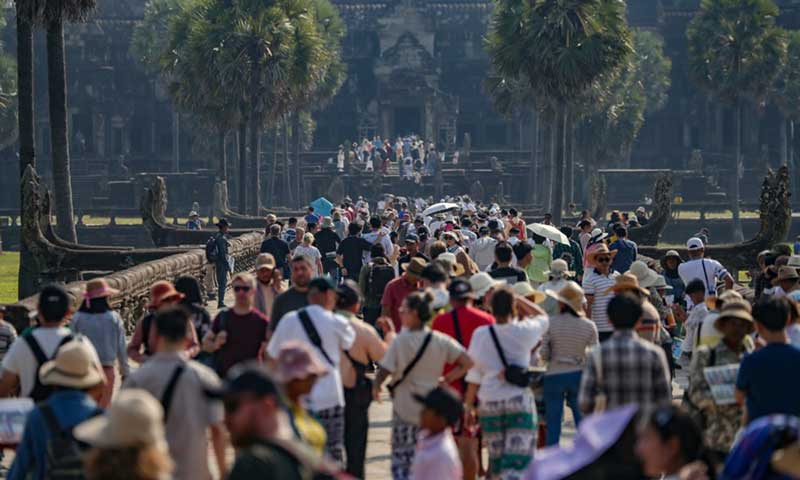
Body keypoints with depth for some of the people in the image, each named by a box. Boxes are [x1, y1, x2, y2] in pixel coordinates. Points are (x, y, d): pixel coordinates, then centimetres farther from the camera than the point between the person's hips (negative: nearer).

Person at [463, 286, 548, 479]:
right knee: (517, 462, -9)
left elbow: (474, 376, 3)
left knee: (497, 462, 16)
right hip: (520, 402, -3)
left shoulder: (480, 334, -2)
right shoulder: (524, 331, -7)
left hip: (489, 403, 3)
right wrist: (519, 299, 14)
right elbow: (542, 317, 16)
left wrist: (469, 405, 12)